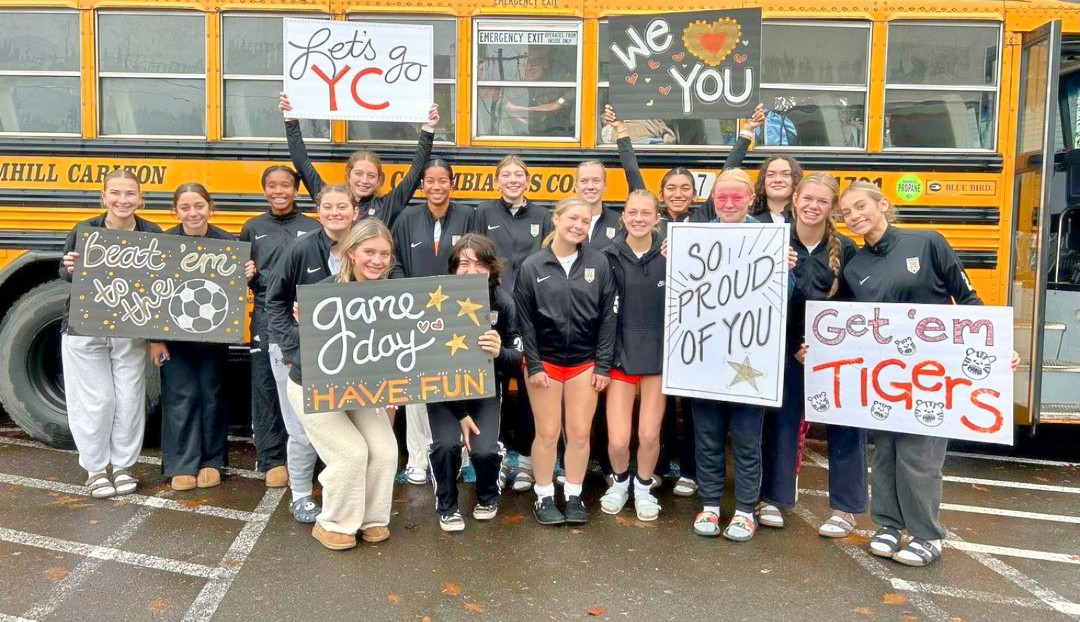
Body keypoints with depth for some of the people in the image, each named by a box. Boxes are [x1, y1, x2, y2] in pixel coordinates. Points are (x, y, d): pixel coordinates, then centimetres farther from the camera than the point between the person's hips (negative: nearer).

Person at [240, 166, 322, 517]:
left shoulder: (313, 229, 5)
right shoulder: (253, 228, 11)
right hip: (267, 318, 2)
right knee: (266, 389, 6)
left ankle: (298, 459, 15)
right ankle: (273, 460, 18)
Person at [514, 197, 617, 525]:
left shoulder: (598, 264, 0)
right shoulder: (532, 267, -3)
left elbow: (607, 317, 1)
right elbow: (525, 320, -1)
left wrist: (603, 365, -2)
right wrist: (533, 365, -6)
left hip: (585, 362, 1)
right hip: (545, 361, -1)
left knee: (580, 433, 5)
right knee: (547, 433, 4)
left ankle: (573, 497, 23)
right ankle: (544, 498, 21)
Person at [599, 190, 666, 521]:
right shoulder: (609, 257, -4)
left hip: (659, 355, 0)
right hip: (621, 354, 0)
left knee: (649, 434, 4)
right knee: (618, 439, -2)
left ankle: (644, 487, 33)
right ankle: (620, 482, 30)